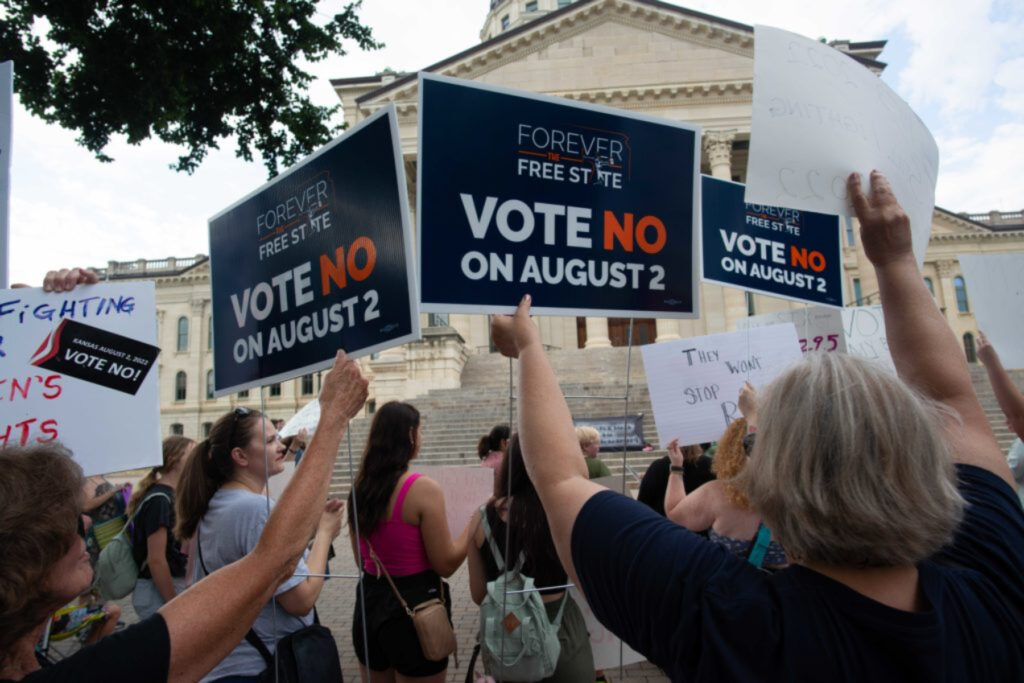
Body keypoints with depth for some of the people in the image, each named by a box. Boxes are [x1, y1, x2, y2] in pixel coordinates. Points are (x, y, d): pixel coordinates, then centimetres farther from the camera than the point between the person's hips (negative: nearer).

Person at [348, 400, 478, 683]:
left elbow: (361, 559, 12)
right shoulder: (423, 488, -20)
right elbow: (446, 564, -14)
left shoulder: (360, 487, 1)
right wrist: (478, 519, -6)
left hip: (370, 603, 6)